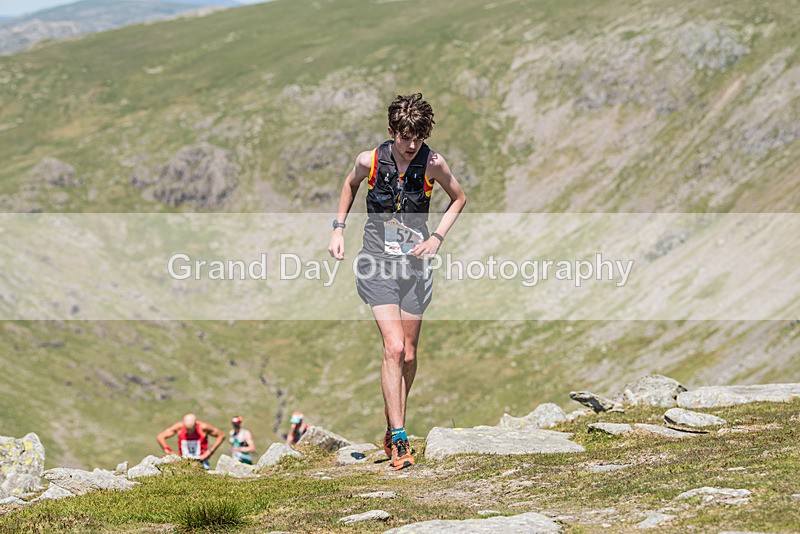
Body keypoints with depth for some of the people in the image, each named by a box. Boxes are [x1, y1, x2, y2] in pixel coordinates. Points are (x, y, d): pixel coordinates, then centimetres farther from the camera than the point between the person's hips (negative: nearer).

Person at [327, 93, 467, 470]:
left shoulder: (432, 164, -7)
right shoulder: (370, 160, -8)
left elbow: (459, 198, 10)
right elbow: (350, 184, 16)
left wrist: (437, 237, -1)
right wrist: (339, 228, 11)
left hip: (416, 263, 2)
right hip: (377, 262, -2)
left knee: (408, 354, 7)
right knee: (394, 348, -16)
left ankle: (394, 429, 26)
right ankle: (398, 439, -15)